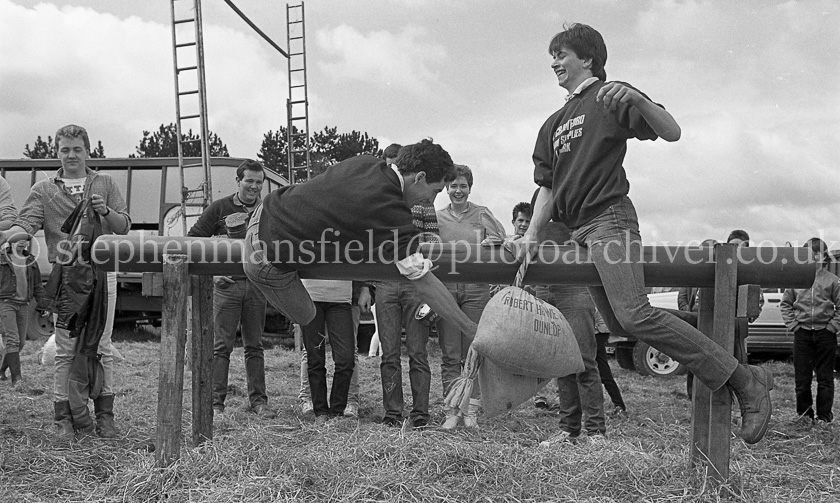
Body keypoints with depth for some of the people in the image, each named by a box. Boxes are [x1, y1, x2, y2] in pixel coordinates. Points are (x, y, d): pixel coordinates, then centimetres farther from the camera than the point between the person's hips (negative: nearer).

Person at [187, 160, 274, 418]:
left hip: (256, 284, 3)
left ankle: (258, 400, 14)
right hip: (226, 283, -2)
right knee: (221, 346, -2)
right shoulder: (219, 208, 1)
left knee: (254, 346, 8)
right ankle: (216, 403, 3)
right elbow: (193, 239, 4)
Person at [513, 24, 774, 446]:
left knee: (634, 316, -22)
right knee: (617, 324, 4)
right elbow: (548, 187, 19)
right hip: (577, 229, 8)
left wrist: (636, 100, -26)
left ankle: (744, 382, -16)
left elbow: (672, 132, -8)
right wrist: (531, 236, 4)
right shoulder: (553, 124, 23)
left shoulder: (609, 99, 3)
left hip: (609, 218, -8)